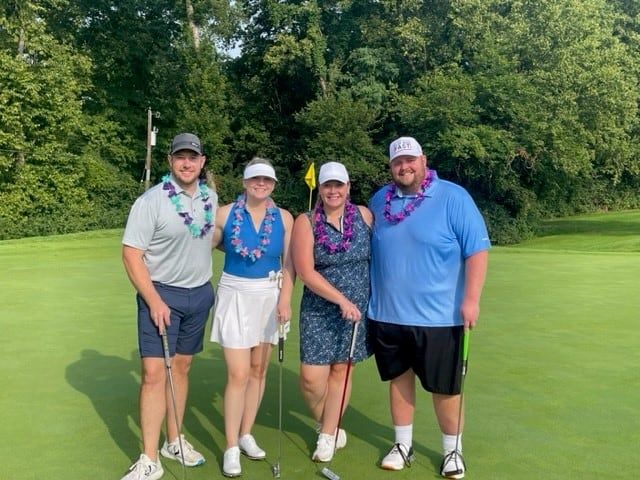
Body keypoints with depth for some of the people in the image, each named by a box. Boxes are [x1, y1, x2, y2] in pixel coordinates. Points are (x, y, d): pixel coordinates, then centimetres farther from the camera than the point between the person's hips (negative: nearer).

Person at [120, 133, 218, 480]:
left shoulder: (210, 197, 3)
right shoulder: (151, 201, -14)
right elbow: (131, 254, -15)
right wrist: (154, 302, -18)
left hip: (200, 294, 5)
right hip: (161, 294, -5)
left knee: (182, 367, 13)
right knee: (154, 373, -7)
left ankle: (174, 441, 27)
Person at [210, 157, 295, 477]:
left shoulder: (284, 218, -1)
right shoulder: (225, 214, -5)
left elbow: (289, 264, -1)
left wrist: (284, 300, -9)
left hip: (269, 297, 3)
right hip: (235, 296, -2)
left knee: (258, 370, 11)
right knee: (238, 374, -5)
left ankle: (246, 434, 28)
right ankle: (231, 448, 7)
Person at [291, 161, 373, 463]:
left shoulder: (364, 215, -2)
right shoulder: (306, 222, -7)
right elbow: (306, 273, -13)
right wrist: (341, 300, -18)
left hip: (359, 307, 1)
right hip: (320, 311, -1)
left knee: (341, 370, 8)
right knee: (311, 377, -4)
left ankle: (328, 435, 26)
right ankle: (326, 424, 27)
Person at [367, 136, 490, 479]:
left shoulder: (453, 197, -8)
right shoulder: (379, 200, 6)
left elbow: (478, 249, -10)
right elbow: (365, 250, 18)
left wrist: (472, 299, -16)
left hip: (438, 316, -4)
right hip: (386, 314, 4)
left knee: (444, 388, 7)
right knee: (399, 378, 15)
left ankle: (452, 450, 28)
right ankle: (403, 444, 32)